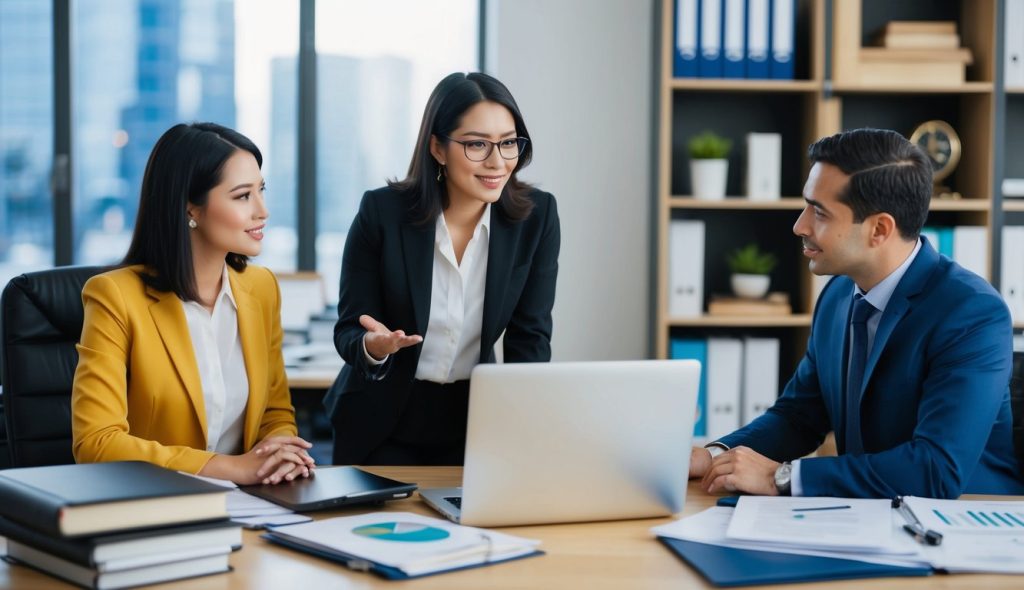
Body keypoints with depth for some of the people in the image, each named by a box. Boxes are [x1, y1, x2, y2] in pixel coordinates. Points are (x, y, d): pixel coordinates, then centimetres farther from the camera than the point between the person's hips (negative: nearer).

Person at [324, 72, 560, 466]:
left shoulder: (536, 216, -10)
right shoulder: (382, 211, -16)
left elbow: (530, 337, -8)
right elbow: (348, 332, -11)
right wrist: (373, 347, -35)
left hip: (473, 418, 2)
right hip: (382, 422, -1)